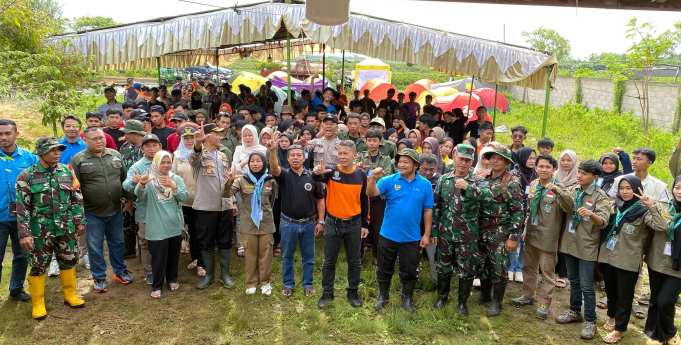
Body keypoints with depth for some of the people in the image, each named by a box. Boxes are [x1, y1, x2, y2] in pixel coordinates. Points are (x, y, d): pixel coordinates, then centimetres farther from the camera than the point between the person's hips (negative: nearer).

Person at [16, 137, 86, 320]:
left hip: (66, 228, 3)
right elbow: (22, 208, -9)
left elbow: (77, 199, 8)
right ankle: (38, 303, 22)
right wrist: (24, 233, -12)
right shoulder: (27, 176, -8)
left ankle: (70, 294, 30)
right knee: (38, 266, 7)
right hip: (40, 231, -3)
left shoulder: (67, 172, 2)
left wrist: (80, 221, 7)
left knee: (69, 261, 13)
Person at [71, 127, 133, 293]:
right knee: (95, 247, 8)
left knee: (117, 243, 16)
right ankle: (99, 278, 22)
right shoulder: (78, 160, -7)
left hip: (115, 210, 3)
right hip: (92, 213, -3)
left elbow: (124, 178, 12)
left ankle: (120, 271, 33)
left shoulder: (115, 155, 4)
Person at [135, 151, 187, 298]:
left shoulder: (177, 179, 5)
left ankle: (172, 279, 33)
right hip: (157, 227, -3)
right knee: (158, 257, 0)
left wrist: (173, 186, -25)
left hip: (174, 225, 3)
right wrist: (141, 184, -41)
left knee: (174, 255, 15)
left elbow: (183, 197, -7)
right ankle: (156, 286, 15)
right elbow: (139, 196, -19)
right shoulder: (149, 180, -3)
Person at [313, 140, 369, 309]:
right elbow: (318, 178, -31)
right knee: (329, 261, 10)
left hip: (354, 224, 1)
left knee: (354, 261, 13)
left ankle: (353, 292, 30)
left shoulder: (361, 175, -3)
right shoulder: (331, 171, -9)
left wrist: (365, 224, 6)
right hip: (333, 223, -1)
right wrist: (317, 172, -54)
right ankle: (327, 293, 26)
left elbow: (364, 201, 5)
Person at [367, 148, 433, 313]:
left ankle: (407, 298, 36)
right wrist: (373, 179, -39)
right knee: (384, 270, 15)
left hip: (412, 238, 0)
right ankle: (383, 296, 36)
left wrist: (426, 234, 0)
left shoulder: (425, 184, -3)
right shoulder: (389, 180, -7)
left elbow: (427, 211, 1)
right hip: (388, 235, 0)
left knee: (409, 272, 14)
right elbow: (371, 193, -20)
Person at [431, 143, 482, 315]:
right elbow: (436, 207, 5)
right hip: (445, 232, 2)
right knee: (443, 267, 14)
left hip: (467, 235, -2)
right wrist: (434, 230, 3)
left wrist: (467, 187, -46)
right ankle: (442, 296, 34)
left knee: (467, 269, 7)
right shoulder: (443, 179, 2)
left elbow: (481, 197, -27)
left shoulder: (477, 181, -4)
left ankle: (463, 301, 26)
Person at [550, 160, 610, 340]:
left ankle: (590, 321, 11)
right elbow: (567, 205, -17)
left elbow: (604, 221, -21)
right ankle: (574, 311, 33)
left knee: (586, 286, -1)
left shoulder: (600, 196, -9)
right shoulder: (572, 190, 3)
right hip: (570, 243, 5)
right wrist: (557, 190, -36)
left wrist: (591, 215, -43)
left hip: (587, 246, -5)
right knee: (573, 281, 18)